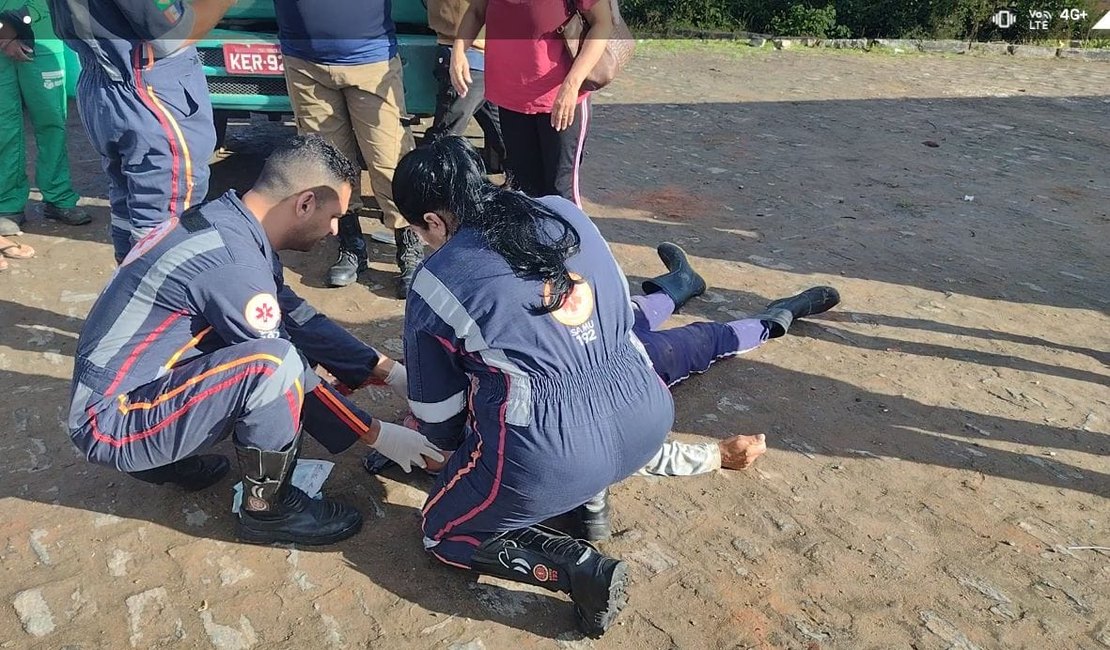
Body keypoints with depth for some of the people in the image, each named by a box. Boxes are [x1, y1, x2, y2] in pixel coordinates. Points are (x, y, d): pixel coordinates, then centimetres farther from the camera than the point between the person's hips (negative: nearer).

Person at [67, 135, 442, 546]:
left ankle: (166, 460, 14)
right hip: (112, 423, -9)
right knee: (276, 363, -28)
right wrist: (377, 435, -9)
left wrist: (392, 373, 4)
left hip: (122, 388, 9)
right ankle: (267, 508, -5)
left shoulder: (224, 221, 1)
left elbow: (300, 319, 6)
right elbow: (280, 366, -18)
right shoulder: (231, 262, -26)